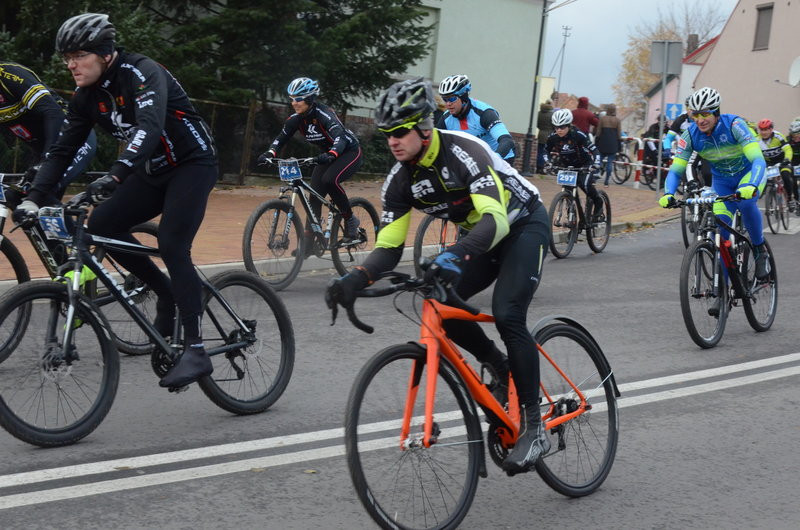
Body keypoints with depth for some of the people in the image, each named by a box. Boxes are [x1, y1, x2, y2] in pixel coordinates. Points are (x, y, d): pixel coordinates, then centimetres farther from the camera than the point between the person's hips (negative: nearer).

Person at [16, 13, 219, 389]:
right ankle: (167, 294, 8)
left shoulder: (141, 74, -24)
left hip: (192, 164, -8)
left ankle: (195, 351, -20)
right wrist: (34, 198, -13)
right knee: (101, 226, -9)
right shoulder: (86, 97, -1)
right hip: (153, 173, 8)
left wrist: (115, 176, -53)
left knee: (171, 246, -22)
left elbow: (150, 126, -40)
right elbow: (62, 150, 0)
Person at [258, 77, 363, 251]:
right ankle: (308, 244, -2)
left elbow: (340, 138, -41)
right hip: (328, 156, 7)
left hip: (349, 152, -7)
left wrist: (330, 155, -61)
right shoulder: (296, 118, -9)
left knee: (329, 180, -33)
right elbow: (281, 138, -6)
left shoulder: (324, 114, -29)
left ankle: (350, 219, -13)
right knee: (314, 196, -5)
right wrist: (269, 154, -26)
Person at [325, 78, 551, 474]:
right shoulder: (400, 179, -10)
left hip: (523, 224, -7)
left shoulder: (462, 153, -31)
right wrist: (354, 281, -29)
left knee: (507, 315, -24)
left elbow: (496, 219, -43)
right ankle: (503, 370, 11)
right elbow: (389, 247, -9)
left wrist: (456, 256, -60)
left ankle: (534, 428, -15)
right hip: (481, 235, 7)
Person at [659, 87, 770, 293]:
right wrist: (668, 194, -39)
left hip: (750, 173, -3)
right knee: (721, 234, -7)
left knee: (746, 202, -36)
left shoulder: (734, 125, -29)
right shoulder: (690, 135, -19)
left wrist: (751, 186, -57)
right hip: (722, 181, 4)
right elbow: (675, 169, -18)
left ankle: (761, 251, -14)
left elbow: (758, 160, -38)